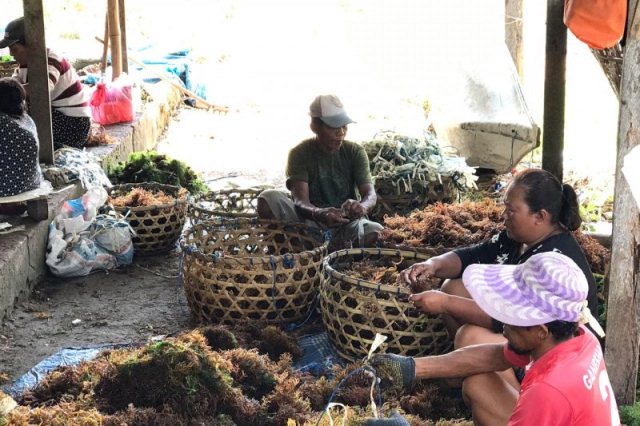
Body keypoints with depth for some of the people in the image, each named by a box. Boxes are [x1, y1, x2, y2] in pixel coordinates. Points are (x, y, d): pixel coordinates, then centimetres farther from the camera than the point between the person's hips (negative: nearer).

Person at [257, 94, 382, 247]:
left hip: (347, 223, 1)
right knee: (269, 198, -27)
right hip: (310, 221, -1)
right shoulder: (299, 154, -6)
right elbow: (300, 201, -19)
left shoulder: (355, 152, 1)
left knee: (377, 233, -35)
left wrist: (361, 206, -38)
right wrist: (320, 214, -44)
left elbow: (370, 194, -11)